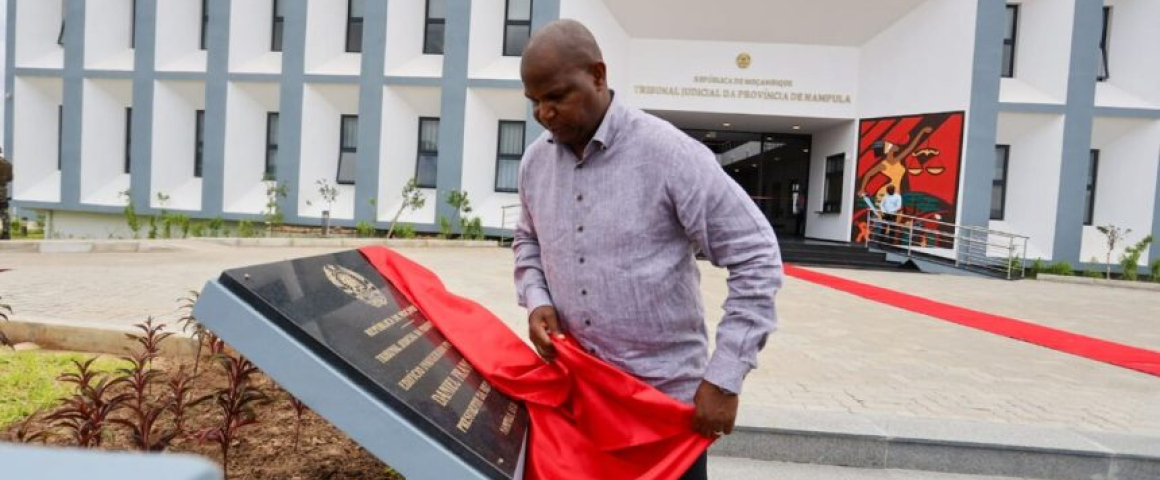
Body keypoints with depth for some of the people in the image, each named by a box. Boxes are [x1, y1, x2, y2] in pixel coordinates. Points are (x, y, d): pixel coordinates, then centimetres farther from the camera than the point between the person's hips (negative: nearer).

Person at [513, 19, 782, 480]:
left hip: (667, 396, -4)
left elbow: (756, 259, -14)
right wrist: (536, 301, -3)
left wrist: (724, 378, -16)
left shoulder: (670, 153, -17)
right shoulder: (534, 161, 1)